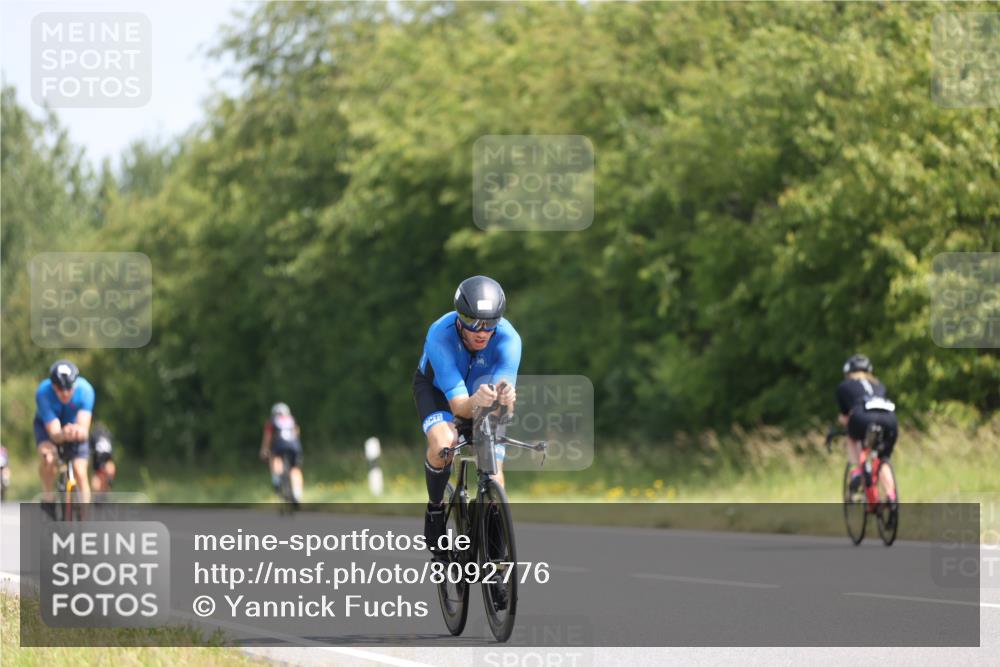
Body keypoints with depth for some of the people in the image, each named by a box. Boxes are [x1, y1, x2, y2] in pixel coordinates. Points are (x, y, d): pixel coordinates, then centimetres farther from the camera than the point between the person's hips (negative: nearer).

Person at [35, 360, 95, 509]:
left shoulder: (85, 390, -33)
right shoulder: (43, 393, -36)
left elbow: (84, 430, -39)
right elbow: (54, 433, -38)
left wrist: (79, 432, -63)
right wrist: (63, 435, -62)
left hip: (74, 426, 1)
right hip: (48, 425, -1)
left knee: (80, 473, -14)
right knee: (48, 458, -32)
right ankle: (49, 499, -9)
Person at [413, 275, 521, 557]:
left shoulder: (508, 339, -34)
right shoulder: (441, 335, -38)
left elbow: (504, 403, -41)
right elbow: (457, 403, -43)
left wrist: (505, 399, -66)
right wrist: (475, 402, -66)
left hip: (482, 390, 2)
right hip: (437, 388, -2)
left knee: (494, 476, -10)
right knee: (443, 444, -33)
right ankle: (435, 510, -5)